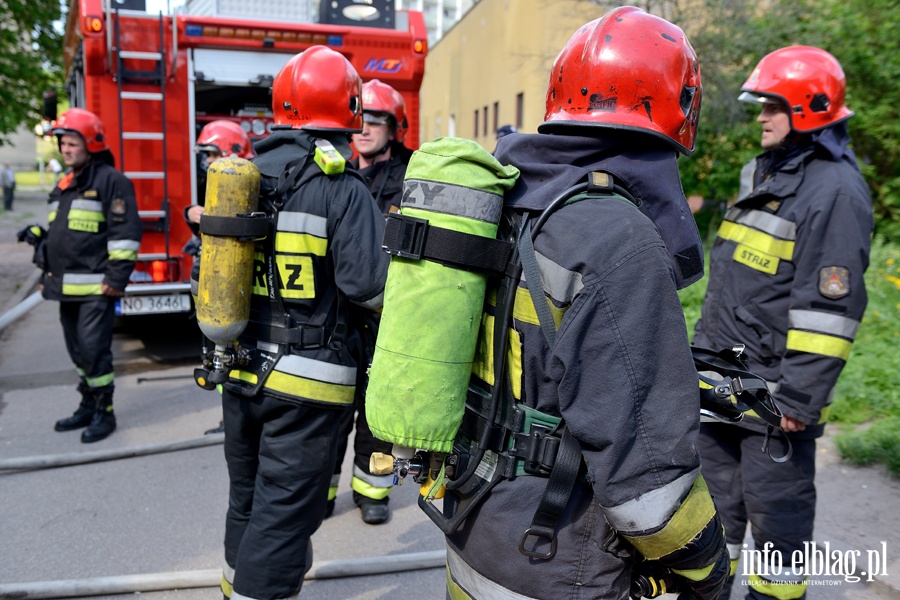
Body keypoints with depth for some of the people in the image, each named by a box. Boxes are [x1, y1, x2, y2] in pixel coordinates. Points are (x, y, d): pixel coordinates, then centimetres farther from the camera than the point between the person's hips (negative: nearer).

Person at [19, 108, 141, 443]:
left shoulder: (110, 180, -8)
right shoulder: (65, 185, 19)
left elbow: (125, 232, -15)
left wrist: (116, 278, -18)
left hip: (96, 287, -9)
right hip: (67, 286, 9)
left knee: (94, 350, -7)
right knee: (78, 351, 14)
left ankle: (104, 412, 5)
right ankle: (88, 407, 26)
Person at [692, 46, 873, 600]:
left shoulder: (836, 189, -14)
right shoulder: (765, 173, 14)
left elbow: (830, 305, -19)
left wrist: (801, 396, -21)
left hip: (772, 389, -9)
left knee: (775, 501, 6)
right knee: (716, 486, 19)